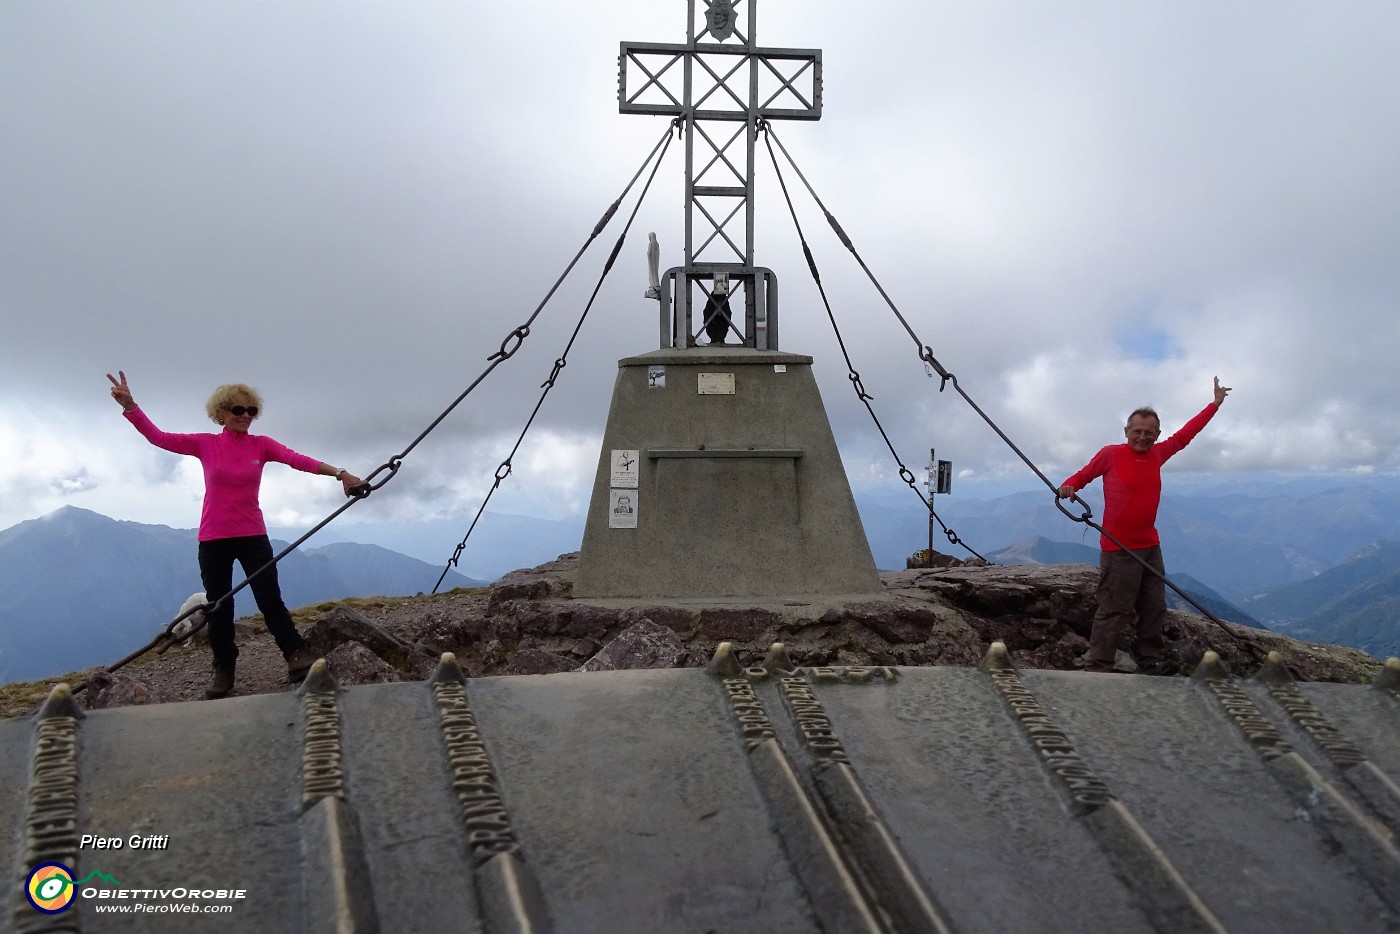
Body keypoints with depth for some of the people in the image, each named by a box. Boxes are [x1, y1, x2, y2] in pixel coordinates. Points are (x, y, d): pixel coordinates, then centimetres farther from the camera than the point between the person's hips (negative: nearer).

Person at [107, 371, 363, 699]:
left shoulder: (261, 445, -1)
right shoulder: (205, 444, 0)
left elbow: (299, 460, -15)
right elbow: (158, 437, -3)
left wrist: (339, 473, -30)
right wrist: (129, 405, -19)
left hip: (252, 536, -1)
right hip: (213, 539, 1)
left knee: (270, 600, -4)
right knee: (219, 607, 7)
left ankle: (298, 657, 2)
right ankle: (224, 671, 19)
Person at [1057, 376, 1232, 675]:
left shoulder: (1157, 454, 6)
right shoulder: (1110, 454, -8)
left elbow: (1184, 435, 20)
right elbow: (1084, 475, 2)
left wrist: (1215, 404, 27)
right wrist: (1068, 486, -21)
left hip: (1150, 546, 7)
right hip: (1119, 549, -7)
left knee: (1154, 608, 14)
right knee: (1114, 612, -8)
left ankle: (1151, 660, 26)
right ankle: (1097, 669, -5)